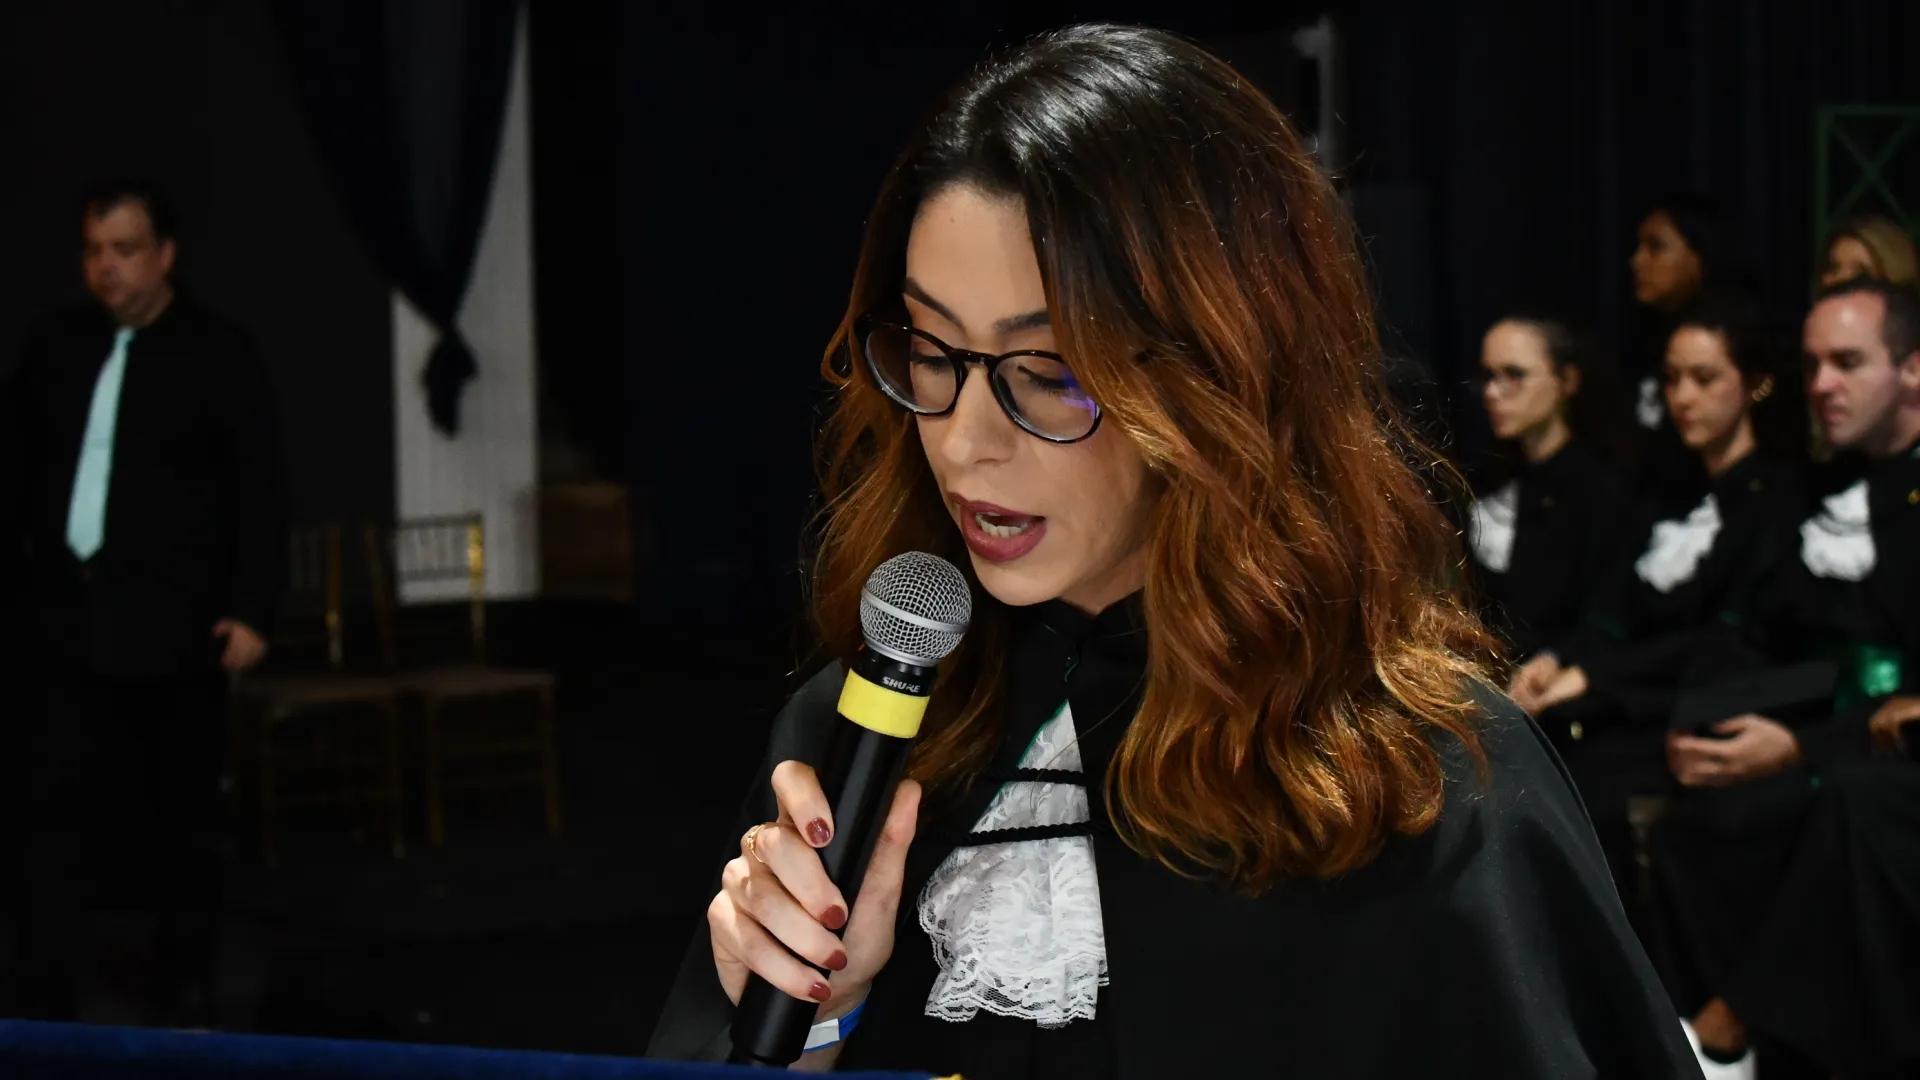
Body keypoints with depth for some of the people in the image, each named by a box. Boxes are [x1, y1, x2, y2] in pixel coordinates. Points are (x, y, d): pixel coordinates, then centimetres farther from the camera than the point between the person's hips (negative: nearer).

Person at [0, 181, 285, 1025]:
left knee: (181, 809, 7)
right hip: (75, 619, 3)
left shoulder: (219, 354, -3)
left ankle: (177, 983, 19)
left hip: (176, 622, -3)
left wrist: (251, 608, -11)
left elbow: (257, 490, -5)